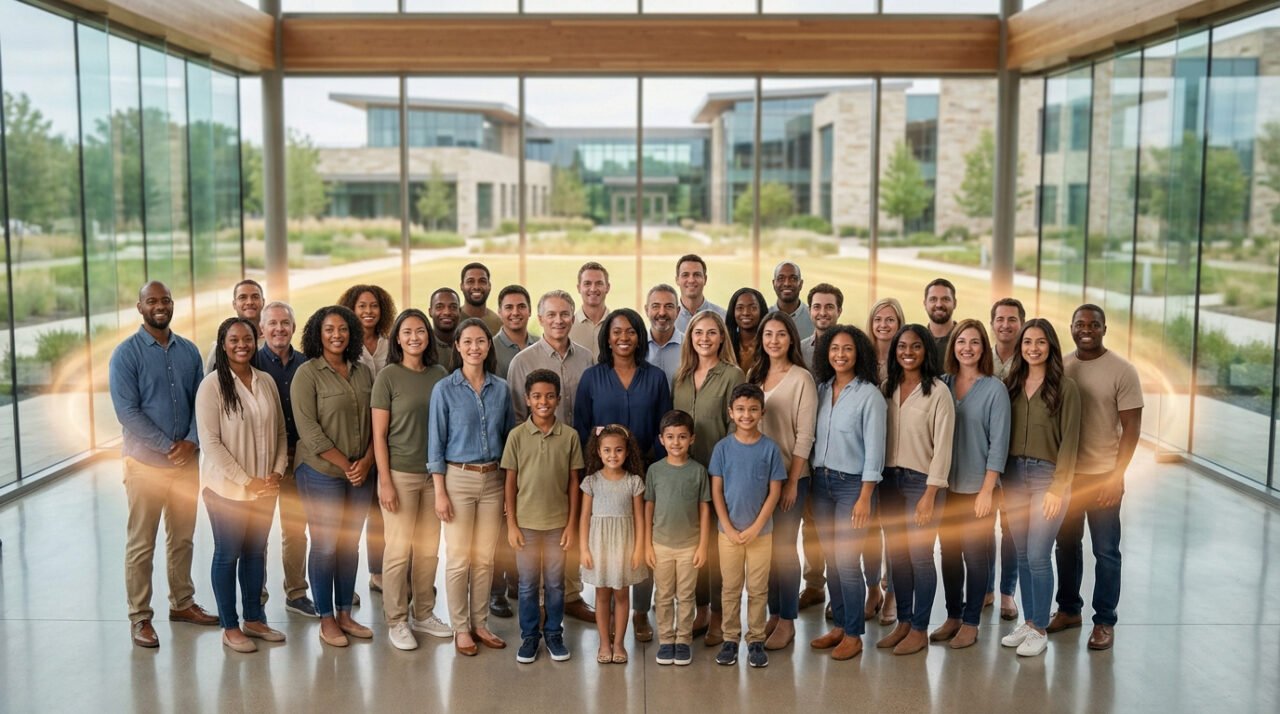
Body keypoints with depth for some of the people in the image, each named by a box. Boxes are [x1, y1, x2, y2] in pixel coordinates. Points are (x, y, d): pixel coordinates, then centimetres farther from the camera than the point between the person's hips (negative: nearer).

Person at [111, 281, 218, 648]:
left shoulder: (189, 351, 7)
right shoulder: (126, 353, -7)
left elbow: (201, 401, 5)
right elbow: (127, 411, -13)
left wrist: (191, 441, -11)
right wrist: (167, 447, -16)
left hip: (187, 460, 4)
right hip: (145, 461, -4)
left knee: (182, 538, 14)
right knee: (141, 544, 2)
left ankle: (182, 603, 28)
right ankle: (140, 618, 11)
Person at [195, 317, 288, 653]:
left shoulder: (266, 382, 5)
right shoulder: (212, 385, -11)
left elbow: (280, 432, 10)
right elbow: (210, 442, -14)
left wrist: (277, 471, -4)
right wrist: (247, 481, -15)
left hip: (264, 486, 5)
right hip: (227, 486, -5)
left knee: (256, 552, 14)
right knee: (228, 554, 6)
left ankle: (254, 619, 27)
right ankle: (230, 627, 17)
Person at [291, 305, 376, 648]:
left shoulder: (362, 372, 9)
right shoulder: (307, 374, -6)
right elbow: (308, 429, -13)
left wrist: (366, 461, -6)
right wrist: (345, 465, -13)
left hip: (361, 474, 5)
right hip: (322, 473, -5)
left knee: (350, 544, 11)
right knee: (325, 546, 1)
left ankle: (345, 614, 22)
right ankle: (326, 620, 14)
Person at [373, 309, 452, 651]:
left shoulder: (440, 375, 6)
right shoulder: (388, 376, -6)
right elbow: (379, 434, -7)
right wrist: (385, 482, -11)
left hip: (434, 473, 4)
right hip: (400, 473, -4)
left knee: (429, 549, 10)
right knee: (399, 550, 1)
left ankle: (424, 614, 24)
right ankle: (396, 621, 13)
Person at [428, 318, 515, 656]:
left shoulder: (501, 389, 4)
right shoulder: (445, 389, -5)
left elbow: (509, 438, 10)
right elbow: (436, 443, -5)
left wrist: (512, 486, 6)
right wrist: (440, 492, -9)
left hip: (493, 479, 3)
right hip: (458, 478, -3)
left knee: (485, 558, 9)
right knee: (459, 558, 2)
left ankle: (480, 623, 21)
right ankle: (460, 628, 14)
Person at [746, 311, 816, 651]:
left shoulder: (802, 378, -9)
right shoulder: (753, 375, 8)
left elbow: (804, 435, -11)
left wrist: (792, 482, -13)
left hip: (789, 475, -5)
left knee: (783, 547, -1)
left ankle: (787, 621, 11)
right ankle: (773, 614, 22)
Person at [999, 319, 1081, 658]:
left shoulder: (1065, 387, -6)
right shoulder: (1010, 384, 8)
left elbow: (1069, 440, -8)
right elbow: (1002, 433, 9)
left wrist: (1058, 487, -12)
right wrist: (1001, 479, 4)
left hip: (1047, 475, -4)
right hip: (1014, 475, 5)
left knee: (1037, 556, -5)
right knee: (1022, 555, 10)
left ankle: (1040, 630, 8)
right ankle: (1028, 622, 22)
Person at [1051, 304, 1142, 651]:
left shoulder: (1122, 371, -7)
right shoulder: (1060, 367, 4)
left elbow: (1132, 427, -8)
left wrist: (1116, 476, -14)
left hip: (1103, 476, -4)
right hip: (1064, 474, 4)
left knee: (1105, 551, 4)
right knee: (1066, 545, 14)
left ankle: (1104, 621, 15)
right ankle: (1068, 609, 29)